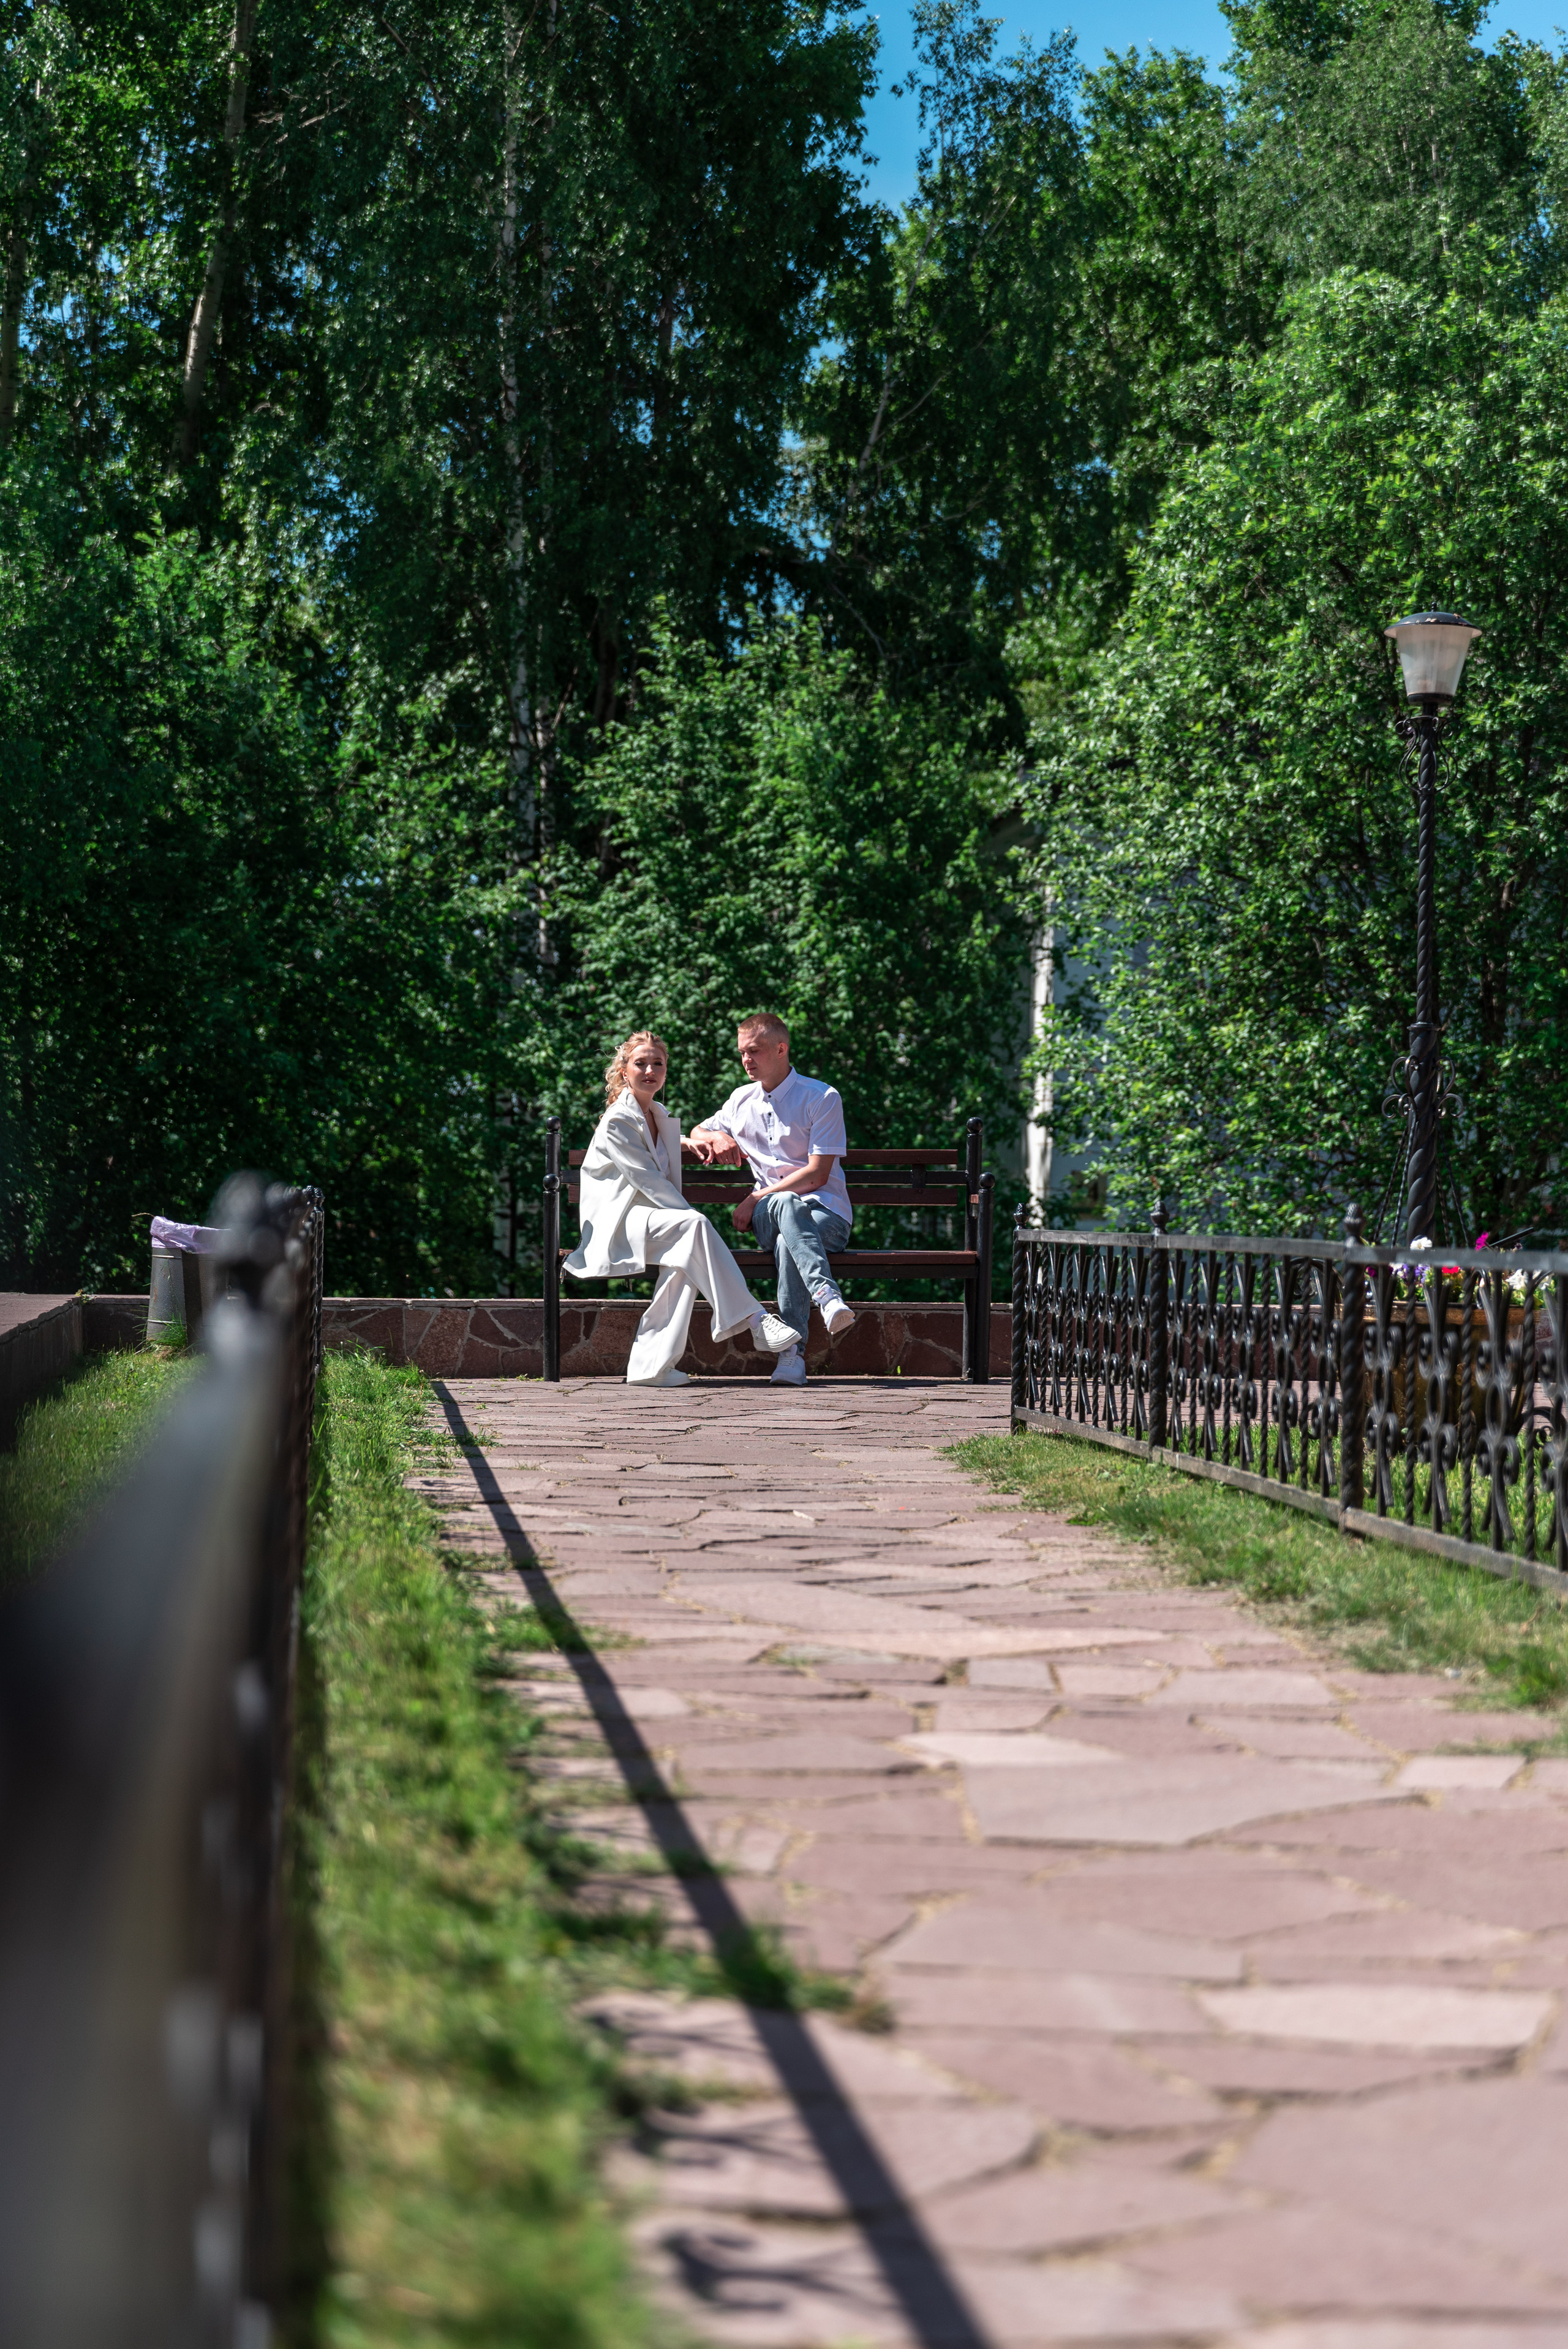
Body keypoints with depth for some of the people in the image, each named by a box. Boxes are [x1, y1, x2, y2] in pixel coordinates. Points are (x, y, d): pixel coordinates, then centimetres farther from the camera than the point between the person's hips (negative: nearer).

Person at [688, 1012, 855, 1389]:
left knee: (787, 1243, -41)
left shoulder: (822, 1098, -1)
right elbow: (695, 1134, 34)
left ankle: (793, 1354, -46)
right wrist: (716, 1137, 7)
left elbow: (817, 1175, -8)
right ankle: (827, 1297, -60)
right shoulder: (742, 1100, 18)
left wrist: (756, 1200, -11)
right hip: (767, 1218, 3)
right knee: (786, 1204, -39)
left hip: (827, 1215, -3)